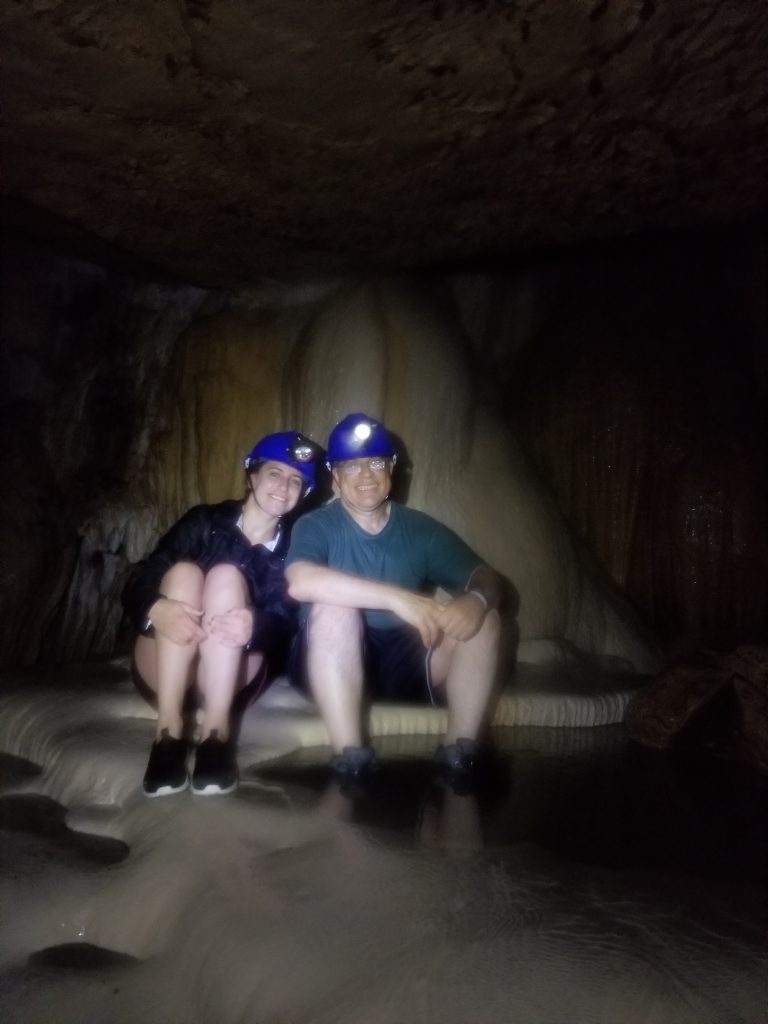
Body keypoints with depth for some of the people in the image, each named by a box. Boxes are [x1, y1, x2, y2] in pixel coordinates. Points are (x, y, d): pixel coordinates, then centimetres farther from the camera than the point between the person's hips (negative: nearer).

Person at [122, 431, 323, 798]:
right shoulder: (205, 521, 3)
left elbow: (285, 629, -11)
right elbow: (137, 583, -7)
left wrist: (254, 627, -36)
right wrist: (156, 609, -32)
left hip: (231, 679, 0)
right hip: (162, 672, 1)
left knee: (227, 575, -22)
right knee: (183, 572, -23)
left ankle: (216, 731, -33)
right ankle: (168, 729, -32)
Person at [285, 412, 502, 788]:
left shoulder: (422, 529, 3)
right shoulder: (315, 526, -8)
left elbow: (485, 577, -1)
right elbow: (301, 582, -30)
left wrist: (476, 599, -28)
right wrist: (397, 597, -37)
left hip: (402, 662, 3)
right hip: (332, 665, -3)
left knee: (483, 619, -16)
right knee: (333, 607, -33)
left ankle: (459, 752, -19)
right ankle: (350, 757, -31)